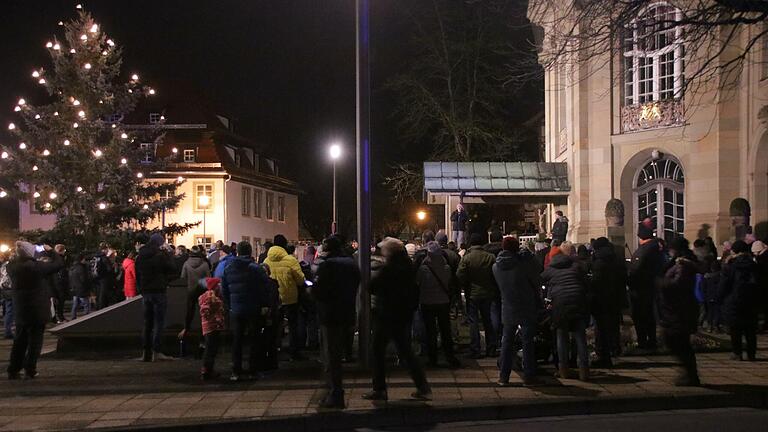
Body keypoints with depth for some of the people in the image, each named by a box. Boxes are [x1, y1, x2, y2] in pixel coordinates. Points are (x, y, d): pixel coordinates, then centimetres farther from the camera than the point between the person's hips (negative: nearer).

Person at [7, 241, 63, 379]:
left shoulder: (12, 265, -4)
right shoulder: (35, 265, -20)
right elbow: (58, 263, -12)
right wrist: (51, 251, 1)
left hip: (20, 311, 5)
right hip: (37, 310, -5)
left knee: (20, 341, 17)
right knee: (35, 341, 6)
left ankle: (13, 370, 20)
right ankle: (30, 370, 8)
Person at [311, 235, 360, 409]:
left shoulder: (327, 265, -16)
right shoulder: (351, 264, 8)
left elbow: (318, 292, -20)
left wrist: (310, 290, 2)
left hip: (330, 316, -7)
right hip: (348, 315, 8)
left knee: (331, 356, 1)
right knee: (338, 354, 20)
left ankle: (335, 396, 2)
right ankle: (336, 392, 29)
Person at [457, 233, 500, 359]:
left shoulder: (467, 258, -14)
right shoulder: (491, 258, -5)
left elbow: (460, 276, -15)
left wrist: (466, 287, 3)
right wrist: (495, 292, 11)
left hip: (472, 294, -3)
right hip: (488, 294, 3)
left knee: (473, 322, 3)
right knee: (488, 321, 14)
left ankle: (475, 351, 4)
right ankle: (491, 349, 19)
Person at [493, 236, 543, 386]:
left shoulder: (496, 267, -2)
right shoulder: (523, 263, -16)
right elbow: (537, 281, -5)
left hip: (508, 310, 4)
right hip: (527, 309, -4)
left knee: (507, 342, 12)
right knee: (528, 342, 5)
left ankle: (503, 376, 12)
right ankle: (528, 376, 9)